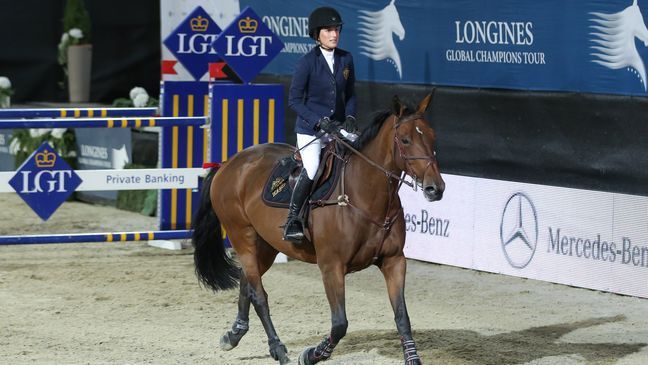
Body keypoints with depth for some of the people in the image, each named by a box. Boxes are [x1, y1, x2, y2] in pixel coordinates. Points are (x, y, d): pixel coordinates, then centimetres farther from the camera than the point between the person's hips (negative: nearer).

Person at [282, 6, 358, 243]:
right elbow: (294, 100, -9)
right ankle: (292, 220, -14)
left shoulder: (346, 59, 5)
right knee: (312, 169, -24)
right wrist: (320, 122, -17)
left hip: (337, 128, 5)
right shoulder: (307, 63, -10)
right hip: (310, 129, -5)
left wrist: (350, 118, -4)